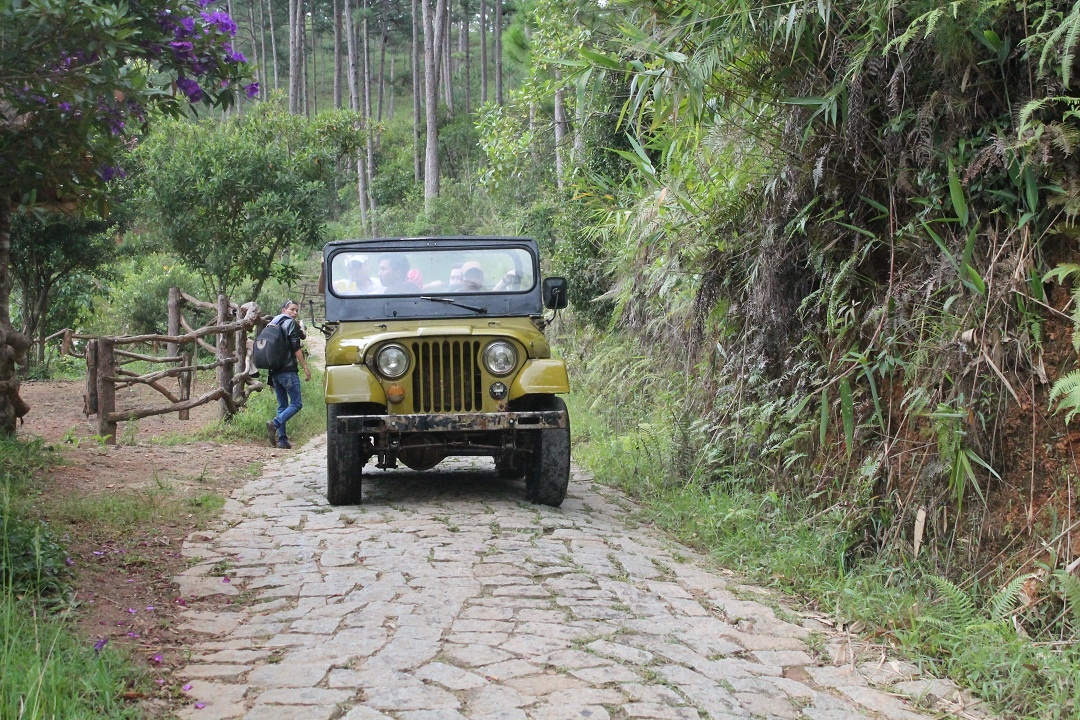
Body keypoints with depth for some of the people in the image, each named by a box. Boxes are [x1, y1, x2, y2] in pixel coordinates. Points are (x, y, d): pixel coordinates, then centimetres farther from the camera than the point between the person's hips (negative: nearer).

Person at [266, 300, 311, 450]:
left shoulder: (273, 324, 18)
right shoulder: (291, 323, -4)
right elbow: (296, 348, -11)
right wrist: (305, 367, -10)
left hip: (274, 371, 8)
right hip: (288, 371, -8)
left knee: (282, 405, 11)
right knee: (296, 404, -6)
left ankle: (282, 440, 4)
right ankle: (275, 423, -26)